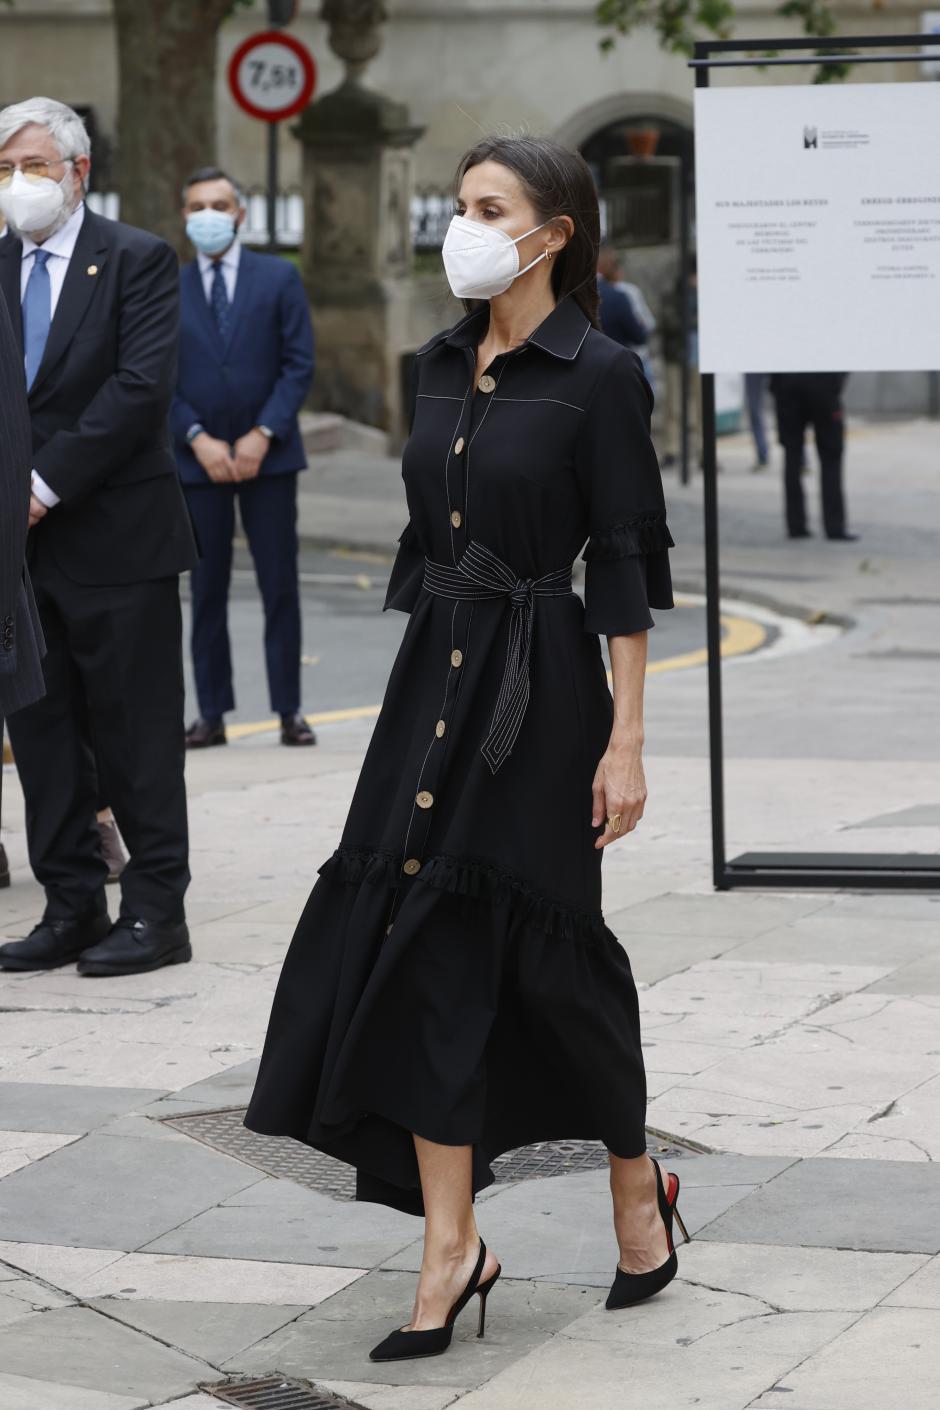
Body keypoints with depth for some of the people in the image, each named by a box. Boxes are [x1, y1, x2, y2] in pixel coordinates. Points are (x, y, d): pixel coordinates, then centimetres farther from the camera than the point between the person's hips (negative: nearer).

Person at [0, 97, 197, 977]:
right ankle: (71, 907, 16)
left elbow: (141, 387, -14)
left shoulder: (137, 261, -4)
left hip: (115, 536, -5)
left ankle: (155, 912, 6)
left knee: (136, 735, 0)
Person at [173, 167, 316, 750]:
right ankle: (212, 713, 6)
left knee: (280, 586, 0)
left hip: (267, 455, -1)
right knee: (207, 590, 3)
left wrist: (262, 434, -11)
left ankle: (290, 711, 4)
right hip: (198, 458, 1)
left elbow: (299, 364, -1)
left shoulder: (280, 279, 3)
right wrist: (198, 439, -10)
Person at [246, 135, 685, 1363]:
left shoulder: (597, 375, -9)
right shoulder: (442, 365, 10)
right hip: (434, 677, 6)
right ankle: (450, 1249, 1)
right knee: (423, 949, -1)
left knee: (550, 951, 4)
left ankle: (637, 1187, 28)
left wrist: (626, 741, -14)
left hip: (540, 685, -6)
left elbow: (627, 566, -11)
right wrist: (430, 689, 16)